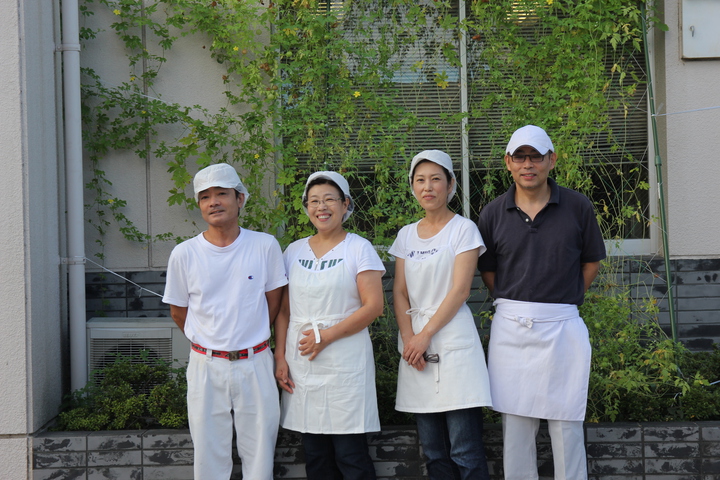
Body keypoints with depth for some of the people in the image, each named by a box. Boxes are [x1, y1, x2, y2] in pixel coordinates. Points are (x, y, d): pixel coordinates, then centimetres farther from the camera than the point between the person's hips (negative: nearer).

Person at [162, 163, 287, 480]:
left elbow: (273, 302, 8)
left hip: (255, 365, 0)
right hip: (206, 367, 0)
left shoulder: (265, 246, -3)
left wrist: (248, 339, 11)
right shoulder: (184, 254, -3)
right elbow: (178, 311, 9)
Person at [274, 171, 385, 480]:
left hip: (345, 362, -4)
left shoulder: (359, 248, 0)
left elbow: (373, 306, -9)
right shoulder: (294, 251, 12)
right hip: (301, 362, 4)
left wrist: (327, 335, -13)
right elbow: (284, 310, 13)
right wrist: (280, 357, 3)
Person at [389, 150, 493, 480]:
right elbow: (400, 292, 10)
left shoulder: (463, 229, -1)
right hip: (415, 342, 5)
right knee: (433, 449, 8)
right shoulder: (406, 235, 14)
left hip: (452, 338, -5)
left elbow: (460, 291, -9)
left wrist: (425, 335, -13)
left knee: (464, 450, -7)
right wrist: (408, 336, -6)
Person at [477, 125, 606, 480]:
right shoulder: (493, 213, 4)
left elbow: (591, 262, 9)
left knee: (566, 423, 2)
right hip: (510, 327, 1)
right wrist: (515, 304, 3)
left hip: (563, 327, -1)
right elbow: (487, 271, 12)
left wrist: (561, 301, 5)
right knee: (515, 424, 6)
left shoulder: (577, 207, 1)